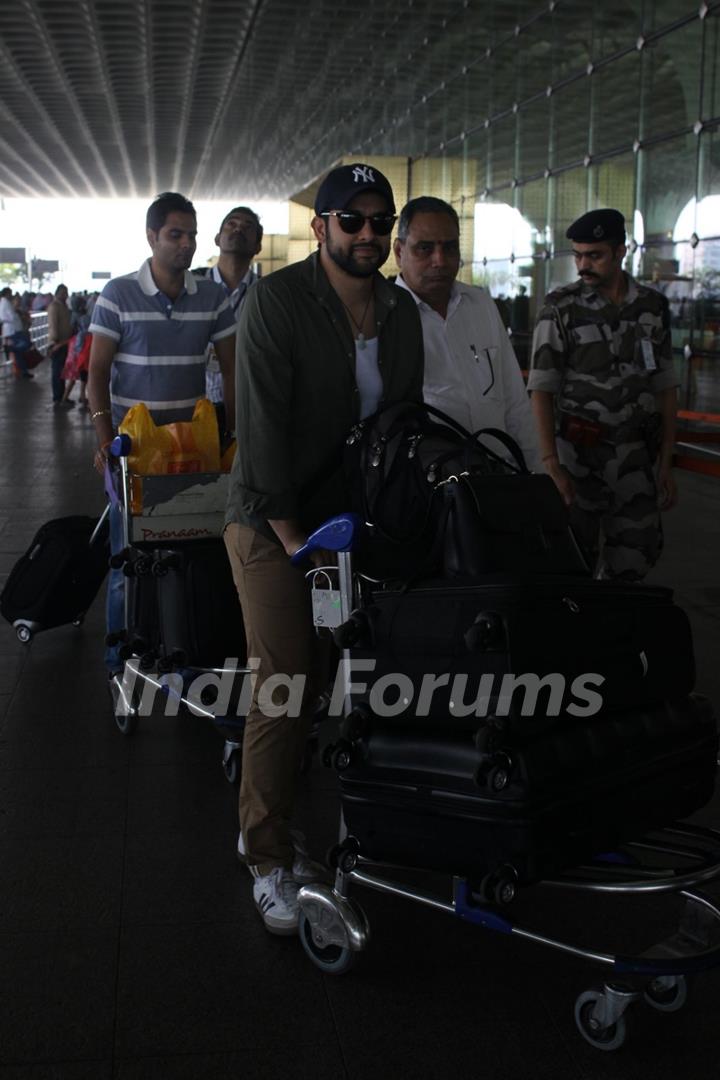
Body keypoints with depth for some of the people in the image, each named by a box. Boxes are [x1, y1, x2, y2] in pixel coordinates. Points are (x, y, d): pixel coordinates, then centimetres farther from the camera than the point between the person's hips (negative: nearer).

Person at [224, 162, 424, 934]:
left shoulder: (402, 314, 8)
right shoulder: (275, 300, -11)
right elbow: (261, 426, -16)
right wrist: (293, 537, -19)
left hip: (356, 521, 6)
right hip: (272, 522, -6)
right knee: (284, 687, -7)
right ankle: (269, 859, 9)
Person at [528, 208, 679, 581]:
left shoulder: (653, 307, 7)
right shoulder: (561, 309, -4)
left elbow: (666, 388, 10)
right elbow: (542, 391, -7)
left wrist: (666, 464, 6)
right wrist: (551, 465, -16)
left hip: (637, 456, 3)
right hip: (579, 454, -3)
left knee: (636, 556, 5)